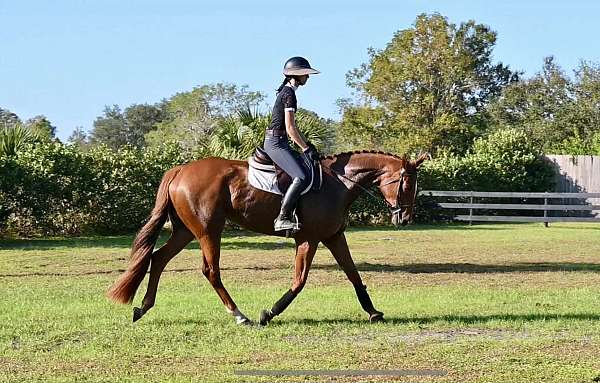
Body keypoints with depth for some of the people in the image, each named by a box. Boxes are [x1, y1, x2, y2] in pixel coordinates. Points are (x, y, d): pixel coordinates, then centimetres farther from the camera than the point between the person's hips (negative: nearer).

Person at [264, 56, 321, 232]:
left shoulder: (286, 92, 18)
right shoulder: (289, 94, -13)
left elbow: (291, 126, 24)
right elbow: (290, 129, -18)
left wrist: (307, 144, 20)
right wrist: (306, 149, -13)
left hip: (278, 142, 11)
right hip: (276, 143, -11)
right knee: (301, 177, -23)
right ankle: (282, 218, -27)